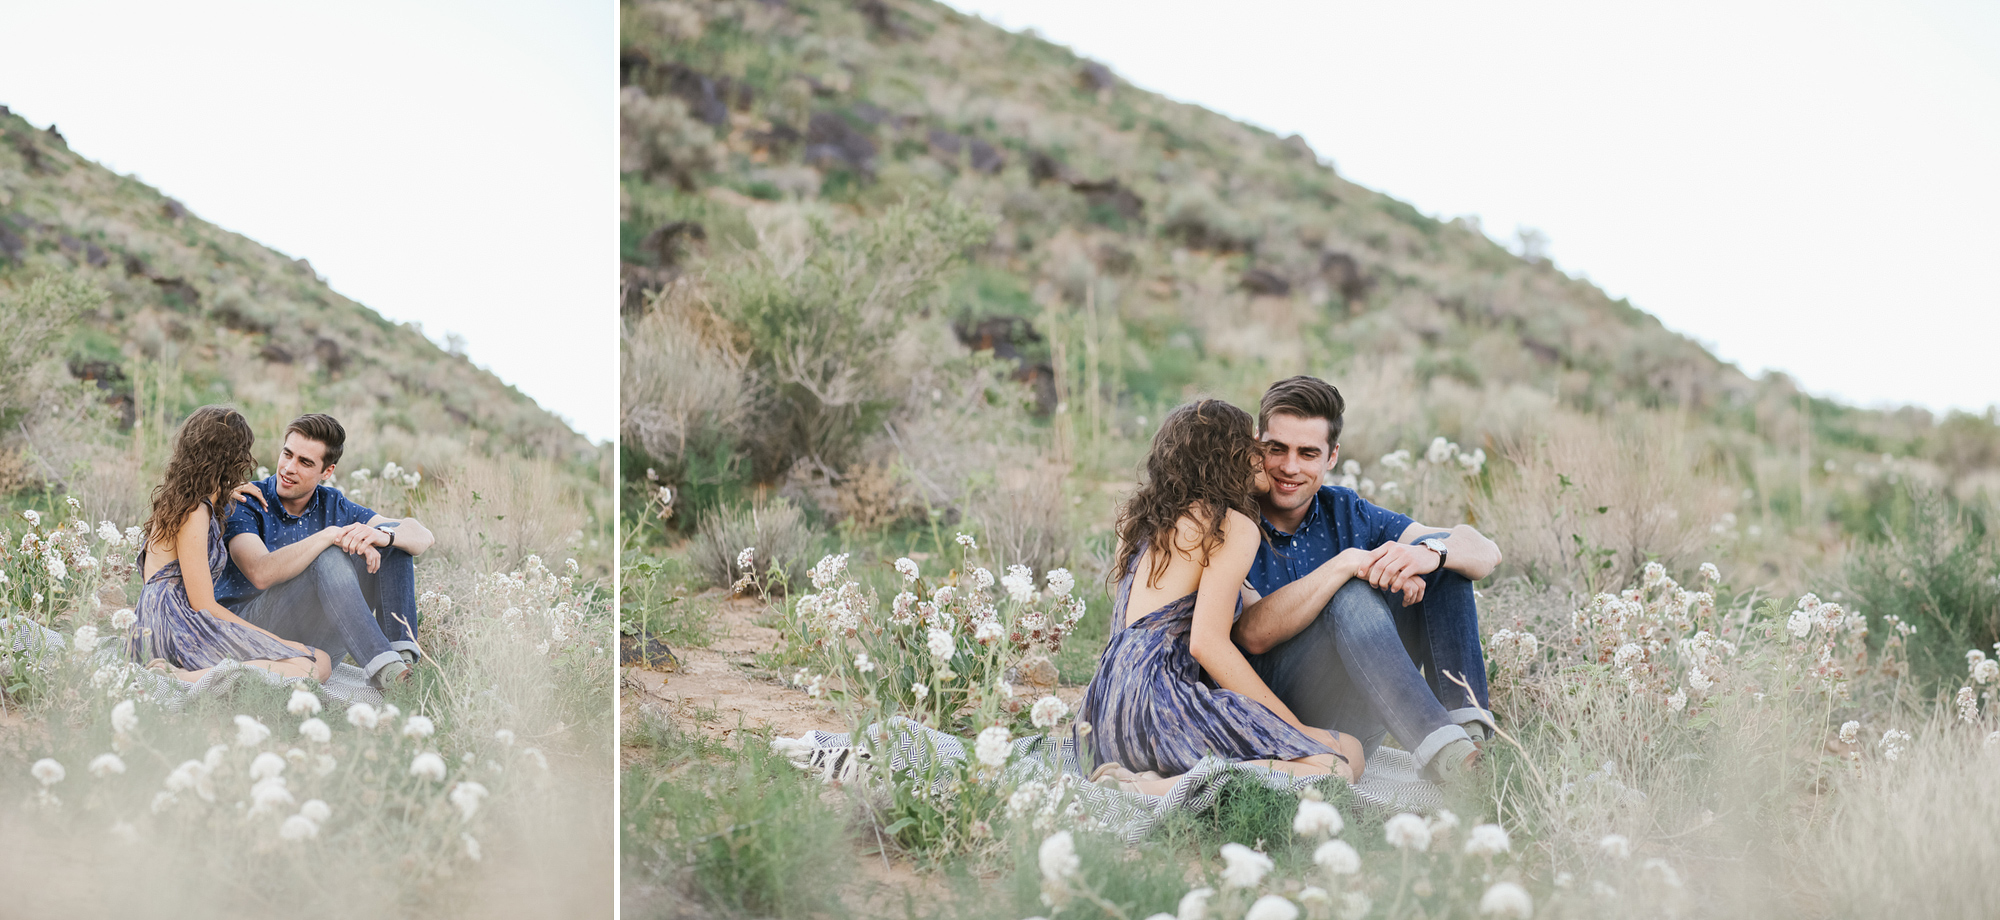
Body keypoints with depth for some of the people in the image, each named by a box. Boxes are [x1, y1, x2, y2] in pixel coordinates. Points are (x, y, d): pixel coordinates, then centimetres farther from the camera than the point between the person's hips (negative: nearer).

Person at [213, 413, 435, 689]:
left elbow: (422, 537, -2)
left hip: (318, 641, 6)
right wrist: (330, 535, -32)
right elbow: (261, 574, -28)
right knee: (330, 557, -32)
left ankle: (403, 653, -22)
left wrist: (382, 535, -25)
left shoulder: (332, 505, 6)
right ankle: (384, 670, -43)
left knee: (395, 538, -6)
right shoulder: (246, 503, -8)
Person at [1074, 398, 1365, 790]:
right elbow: (1207, 643, -12)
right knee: (1338, 766, -15)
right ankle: (1157, 790, -26)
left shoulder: (1141, 520, 22)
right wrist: (1295, 728, -8)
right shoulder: (1234, 528, -2)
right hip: (1160, 696, -9)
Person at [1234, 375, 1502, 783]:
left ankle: (1469, 728, -23)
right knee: (1353, 595, -31)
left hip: (1356, 726, 6)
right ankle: (1442, 753, -44)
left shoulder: (1345, 513, 10)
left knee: (1442, 562, -6)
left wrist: (1429, 551, -22)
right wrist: (1346, 563, -28)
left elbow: (1486, 552, 2)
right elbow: (1253, 634, -23)